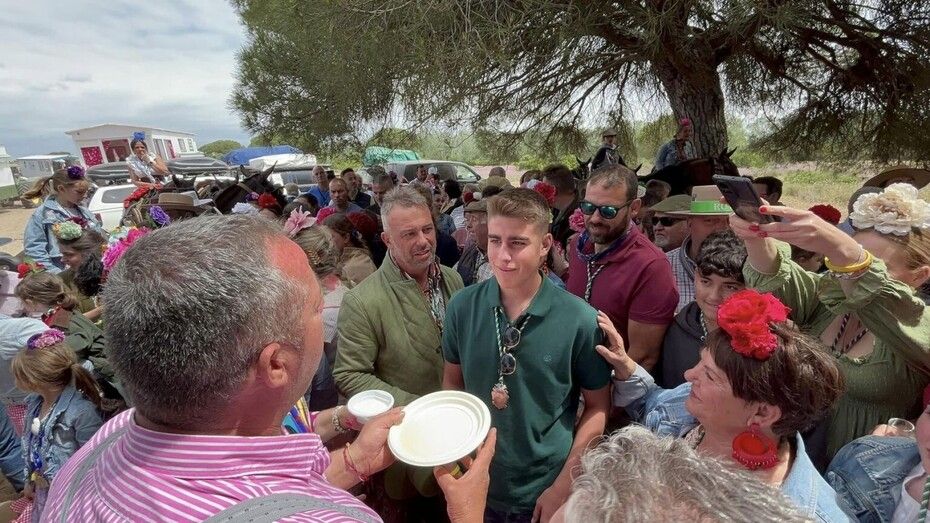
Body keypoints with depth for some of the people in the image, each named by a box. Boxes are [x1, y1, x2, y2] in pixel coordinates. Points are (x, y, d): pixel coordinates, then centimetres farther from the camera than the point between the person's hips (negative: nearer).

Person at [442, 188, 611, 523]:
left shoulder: (580, 320, -18)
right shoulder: (462, 307, -12)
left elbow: (598, 406, -8)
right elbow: (452, 381, 2)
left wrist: (564, 486, -9)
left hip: (544, 493, -2)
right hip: (476, 485, 2)